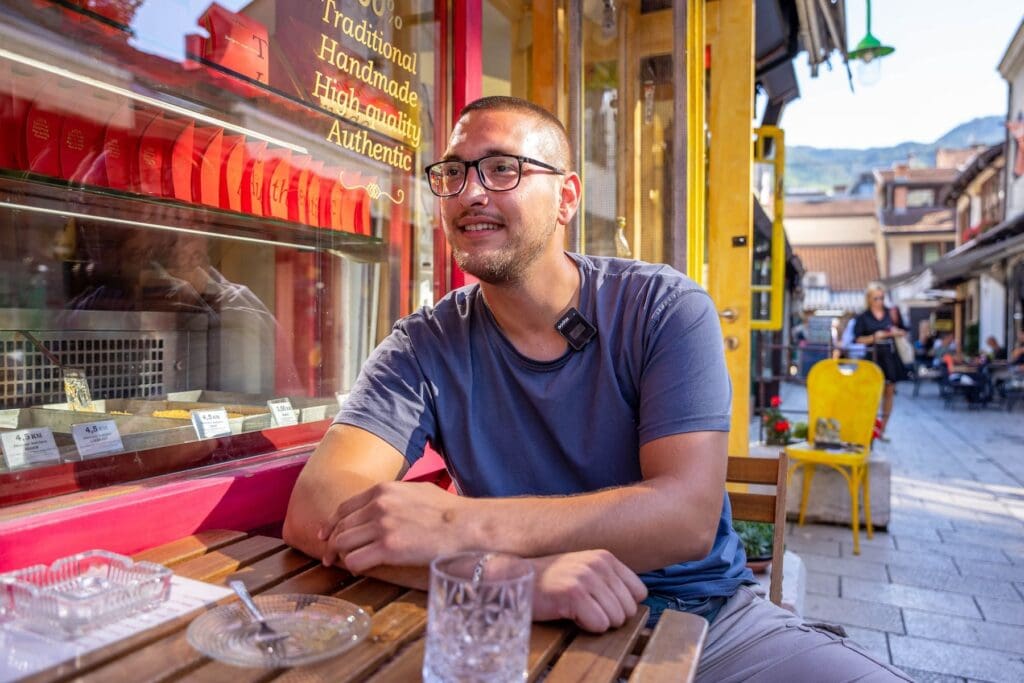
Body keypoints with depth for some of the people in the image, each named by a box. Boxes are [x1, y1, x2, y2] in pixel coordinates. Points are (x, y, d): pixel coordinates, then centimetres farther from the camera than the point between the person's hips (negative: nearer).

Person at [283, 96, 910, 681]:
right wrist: (512, 571, -35)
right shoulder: (425, 348, -6)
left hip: (711, 612, 0)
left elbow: (688, 515, -20)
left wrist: (460, 525, -32)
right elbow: (315, 510, -19)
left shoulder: (665, 308, -9)